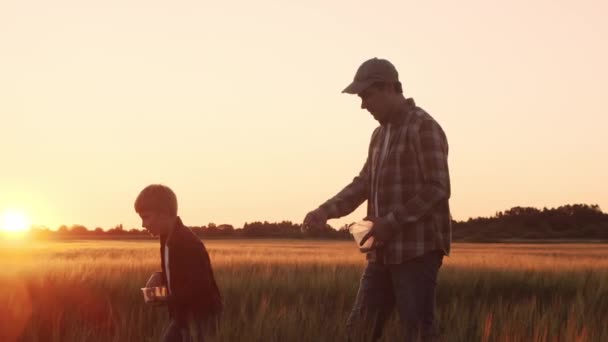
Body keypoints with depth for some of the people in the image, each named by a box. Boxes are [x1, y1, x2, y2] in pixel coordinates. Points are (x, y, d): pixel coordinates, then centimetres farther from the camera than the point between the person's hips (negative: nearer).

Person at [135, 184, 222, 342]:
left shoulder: (188, 243, -23)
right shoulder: (168, 239, 8)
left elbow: (199, 284, -29)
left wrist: (166, 300, -23)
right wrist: (159, 277, 2)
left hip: (200, 316, -10)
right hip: (183, 315, 10)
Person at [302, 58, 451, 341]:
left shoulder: (423, 128, -10)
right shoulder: (380, 134, 17)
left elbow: (437, 189, -16)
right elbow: (364, 183, 17)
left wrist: (392, 222, -21)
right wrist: (326, 210, 3)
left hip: (418, 249, -9)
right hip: (384, 251, 9)